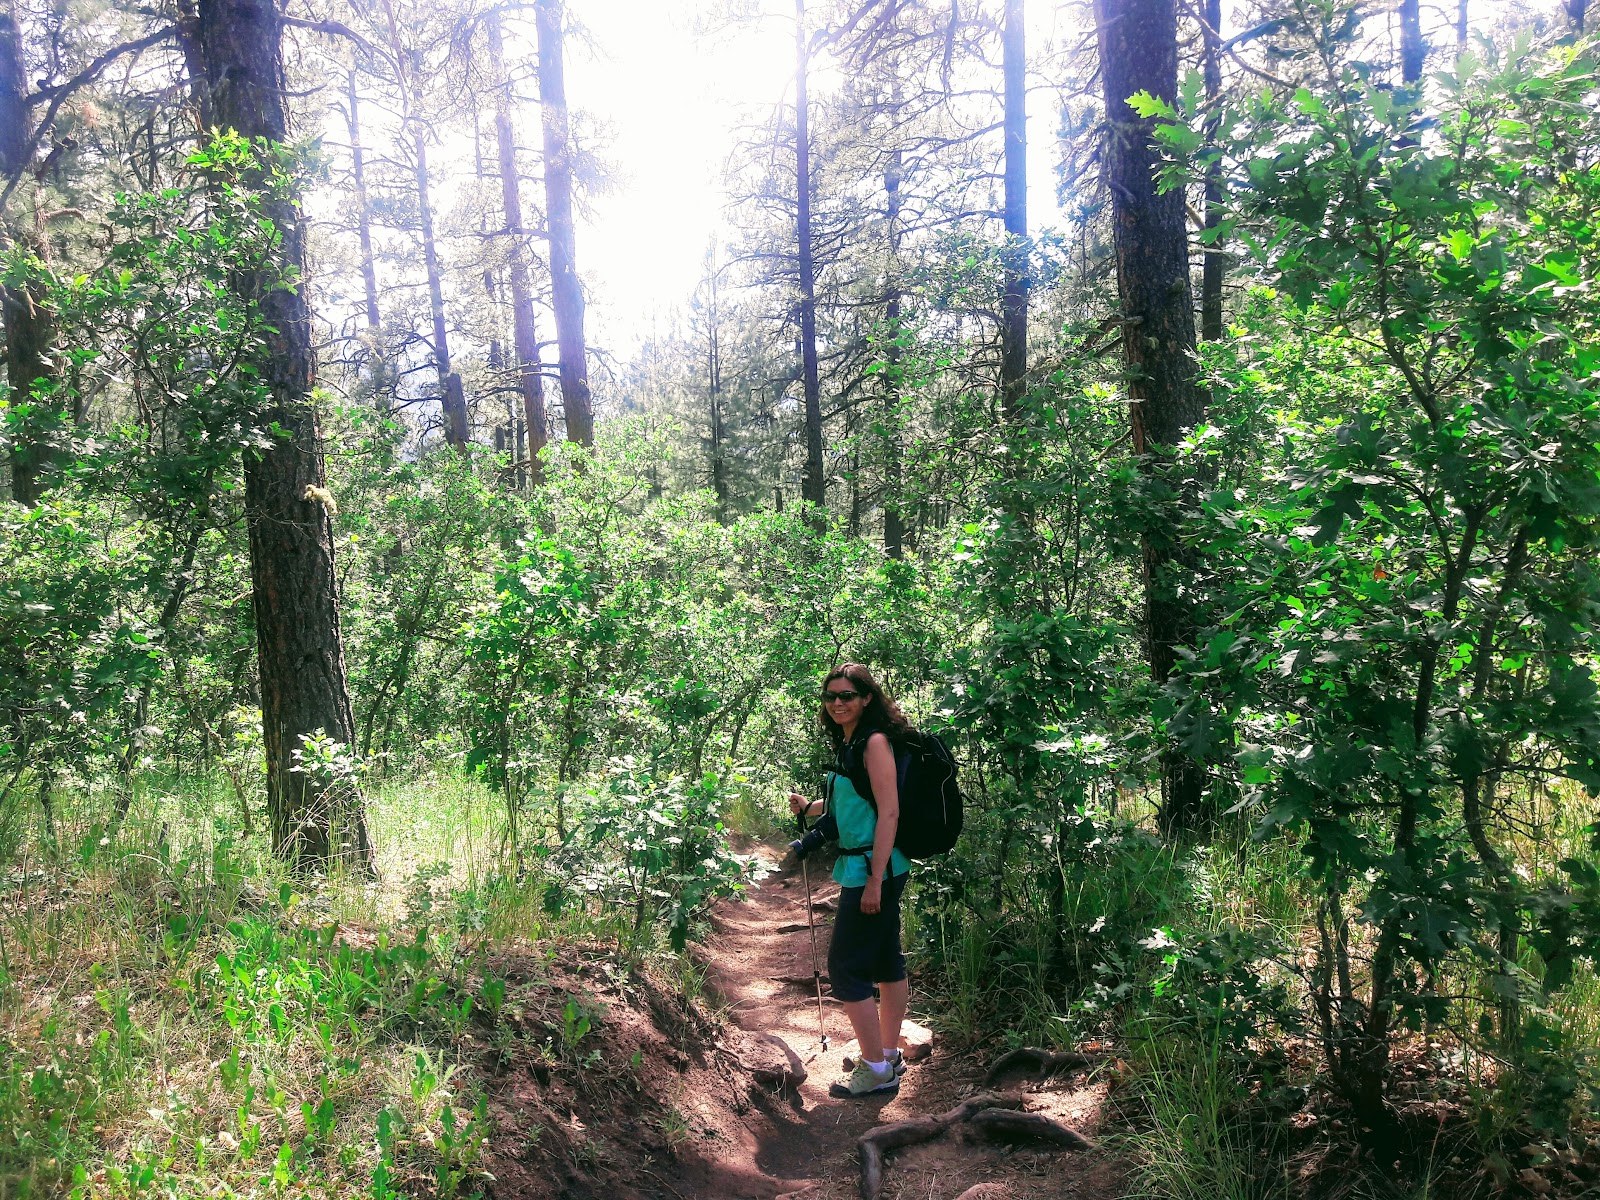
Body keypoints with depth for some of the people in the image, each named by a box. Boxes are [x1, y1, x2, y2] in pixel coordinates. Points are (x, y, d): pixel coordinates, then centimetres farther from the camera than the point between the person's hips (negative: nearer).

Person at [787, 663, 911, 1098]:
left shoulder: (875, 741, -15)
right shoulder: (847, 744, 12)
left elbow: (888, 812, -21)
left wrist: (875, 879, -23)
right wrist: (809, 807, 12)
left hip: (875, 869, -9)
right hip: (859, 867, 9)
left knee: (845, 965, -4)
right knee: (885, 960, 17)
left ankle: (876, 1068, 5)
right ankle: (889, 1055, 28)